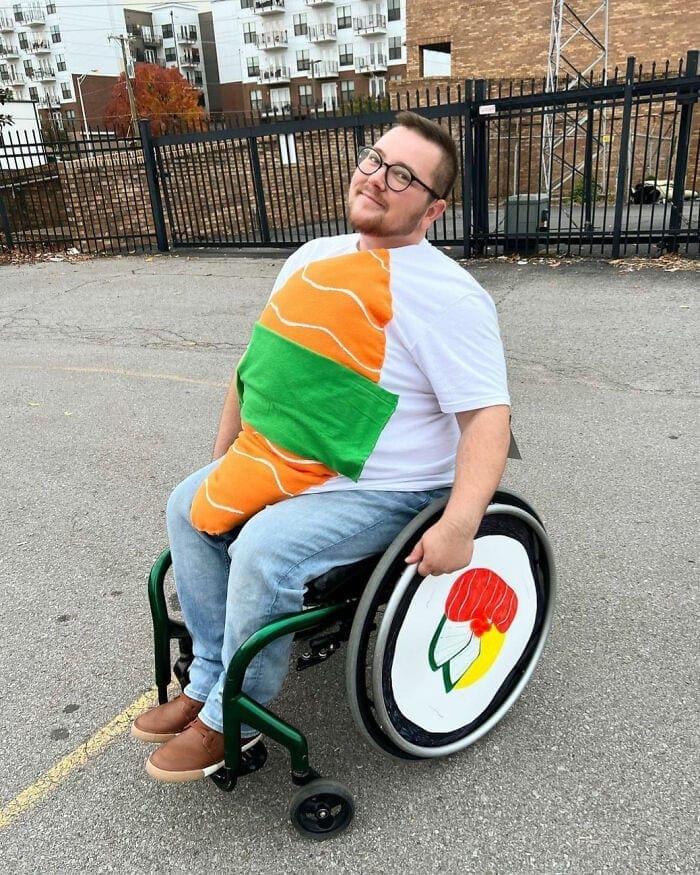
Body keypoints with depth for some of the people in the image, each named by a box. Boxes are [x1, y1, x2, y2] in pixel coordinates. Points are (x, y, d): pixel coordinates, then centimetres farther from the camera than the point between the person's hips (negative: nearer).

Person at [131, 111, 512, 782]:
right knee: (190, 507, 5)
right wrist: (222, 459, 15)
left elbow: (487, 413, -21)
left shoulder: (445, 294, -18)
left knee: (264, 550, -25)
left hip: (384, 490, -8)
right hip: (293, 468, 9)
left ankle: (231, 720, 1)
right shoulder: (315, 258, 5)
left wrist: (459, 526, -32)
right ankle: (207, 680, 16)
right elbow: (259, 362, 13)